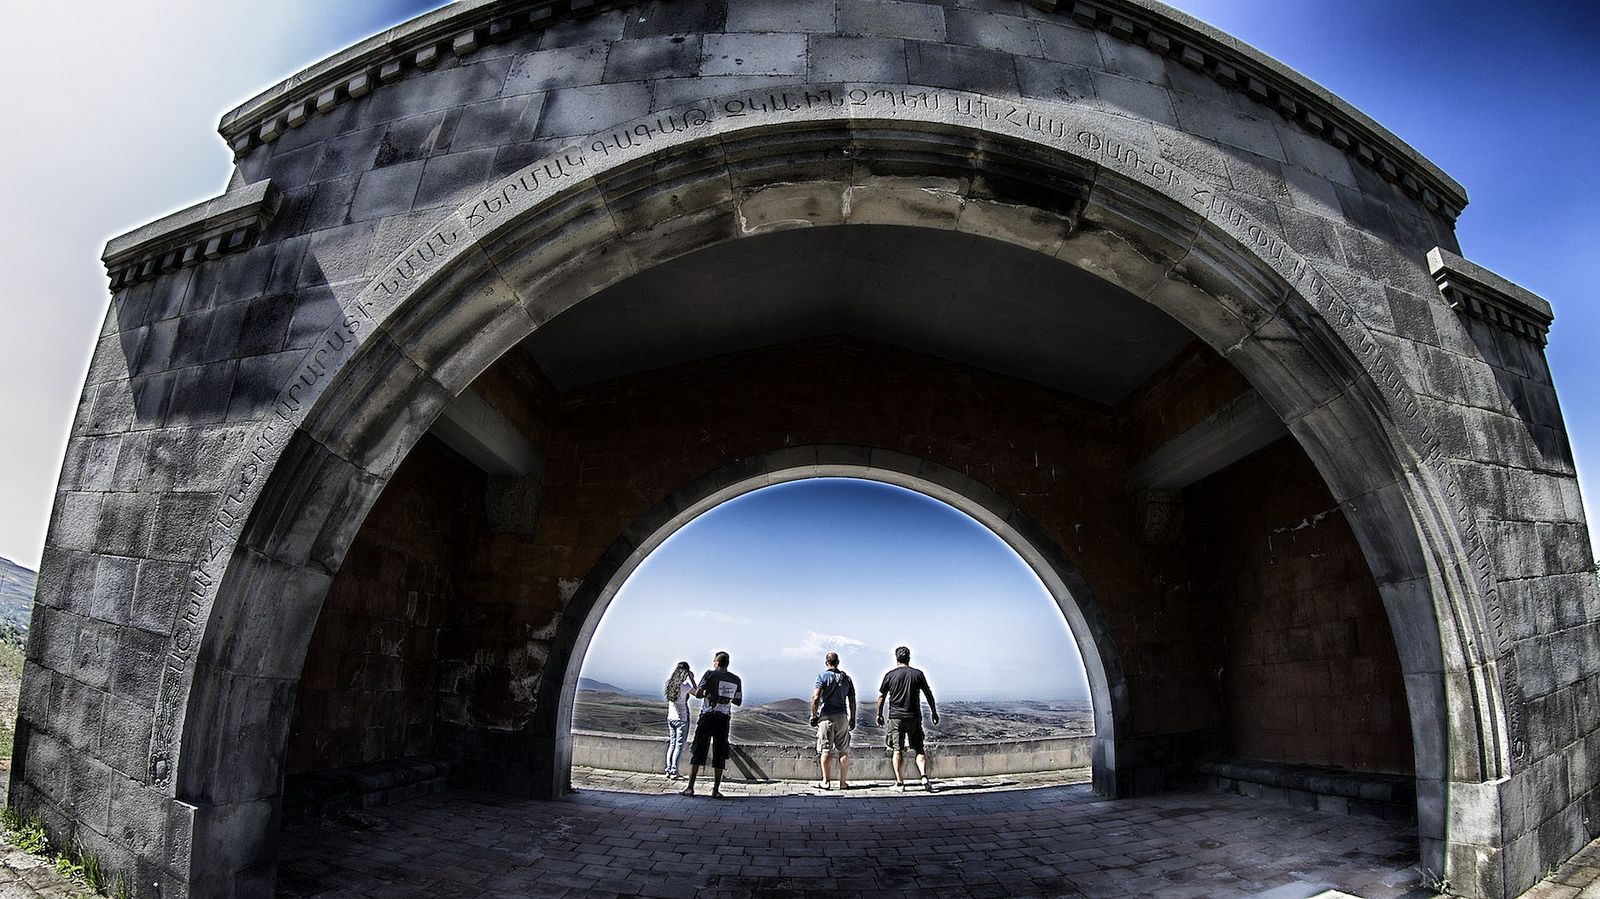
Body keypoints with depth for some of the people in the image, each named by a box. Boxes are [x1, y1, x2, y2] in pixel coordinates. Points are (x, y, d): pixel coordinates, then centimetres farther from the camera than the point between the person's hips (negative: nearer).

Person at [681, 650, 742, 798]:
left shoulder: (710, 674, -3)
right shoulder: (736, 680, 9)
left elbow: (699, 694, -7)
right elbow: (738, 702, 13)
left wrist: (693, 691, 14)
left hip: (707, 716, -3)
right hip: (724, 718, 3)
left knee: (697, 752, 4)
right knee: (719, 755, 7)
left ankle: (690, 788, 4)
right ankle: (715, 790, 5)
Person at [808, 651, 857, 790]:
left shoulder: (823, 676, -4)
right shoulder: (847, 678, 10)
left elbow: (816, 698, -13)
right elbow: (852, 701, 10)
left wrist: (814, 715, -4)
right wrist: (853, 719, 16)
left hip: (826, 716, -3)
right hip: (842, 716, 3)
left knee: (826, 750, 2)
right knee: (844, 751, 7)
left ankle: (826, 781, 2)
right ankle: (843, 783, 9)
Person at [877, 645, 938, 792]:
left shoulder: (890, 675, 0)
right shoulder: (918, 674, 3)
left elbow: (881, 697, 3)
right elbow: (929, 694, 6)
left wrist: (879, 714, 15)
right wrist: (934, 713, 16)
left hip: (895, 717, -1)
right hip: (914, 716, 1)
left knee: (897, 750, 5)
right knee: (919, 749, 8)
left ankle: (900, 783, 5)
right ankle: (924, 777, -10)